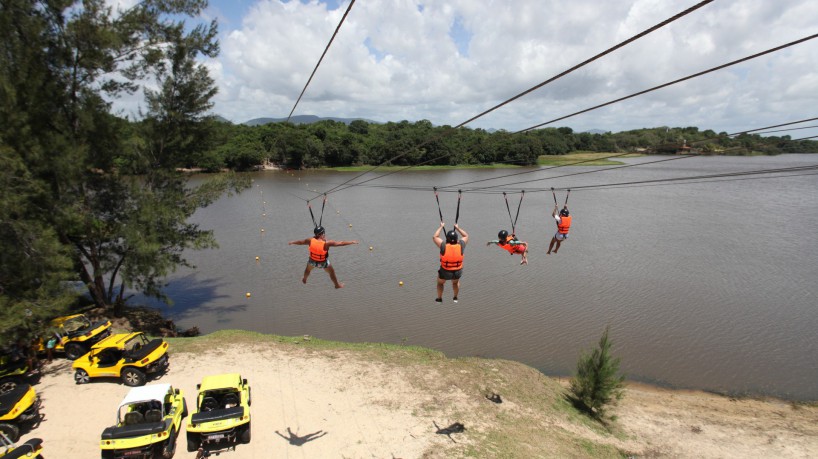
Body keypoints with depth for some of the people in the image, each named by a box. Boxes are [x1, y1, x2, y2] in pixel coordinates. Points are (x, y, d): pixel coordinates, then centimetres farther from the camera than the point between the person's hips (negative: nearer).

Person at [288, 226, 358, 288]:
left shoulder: (311, 241, -22)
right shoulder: (326, 243, -33)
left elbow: (301, 242, -3)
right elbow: (341, 243, -30)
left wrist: (292, 242, 17)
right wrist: (352, 242, -23)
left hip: (312, 261, 3)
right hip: (323, 263, -3)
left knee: (308, 269, 37)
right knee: (332, 272, 24)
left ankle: (304, 279, 64)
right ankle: (337, 285, 43)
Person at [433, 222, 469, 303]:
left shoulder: (444, 246, -23)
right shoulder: (461, 245, -17)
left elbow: (435, 237, -7)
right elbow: (466, 236, 4)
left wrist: (441, 227, 2)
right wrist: (458, 228, 12)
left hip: (445, 272, -2)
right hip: (458, 272, 2)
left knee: (440, 283, 31)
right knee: (456, 282, 37)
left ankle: (439, 299, 45)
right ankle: (455, 298, 47)